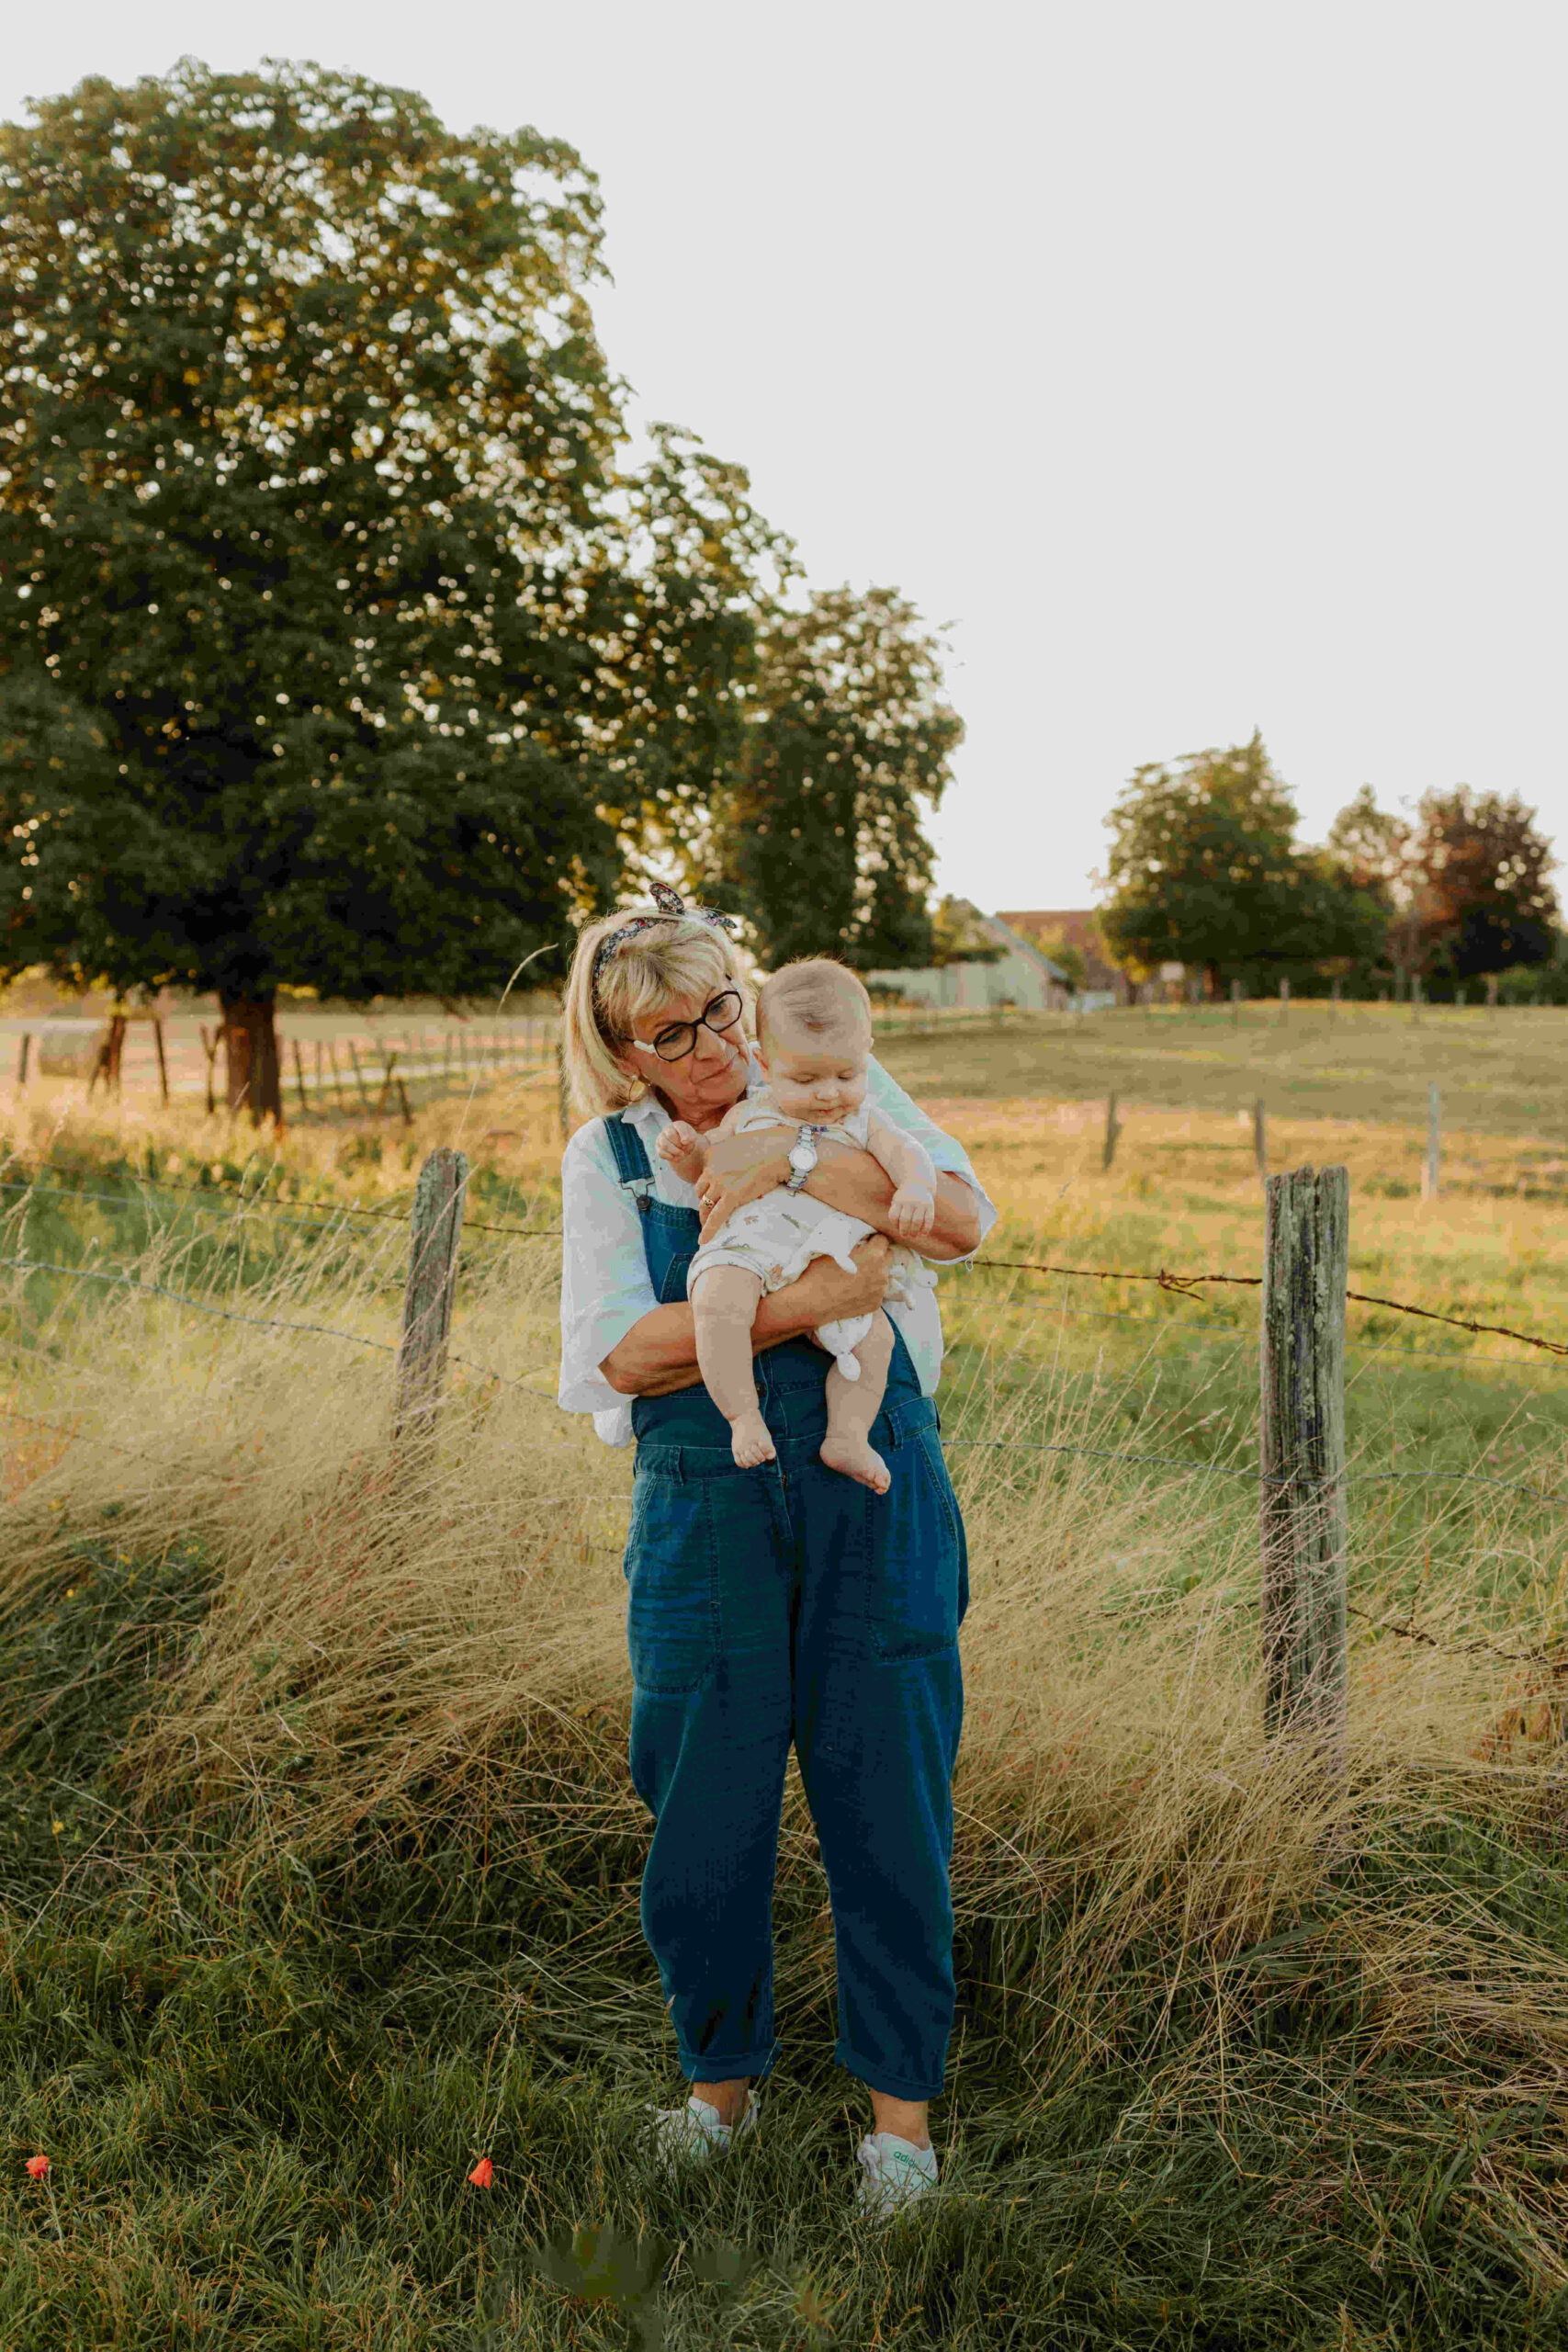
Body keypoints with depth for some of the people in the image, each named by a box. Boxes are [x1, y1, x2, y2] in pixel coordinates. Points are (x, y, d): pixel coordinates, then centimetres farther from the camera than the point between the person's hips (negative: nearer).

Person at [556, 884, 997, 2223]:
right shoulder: (605, 1158, 5)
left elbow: (967, 1216, -8)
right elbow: (620, 1354, -9)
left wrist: (793, 1171, -20)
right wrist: (802, 1304, -20)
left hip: (873, 1484, 0)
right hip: (705, 1499, 0)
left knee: (889, 1797, 5)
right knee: (705, 1803, 7)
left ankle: (901, 2104, 23)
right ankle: (723, 2076, 32)